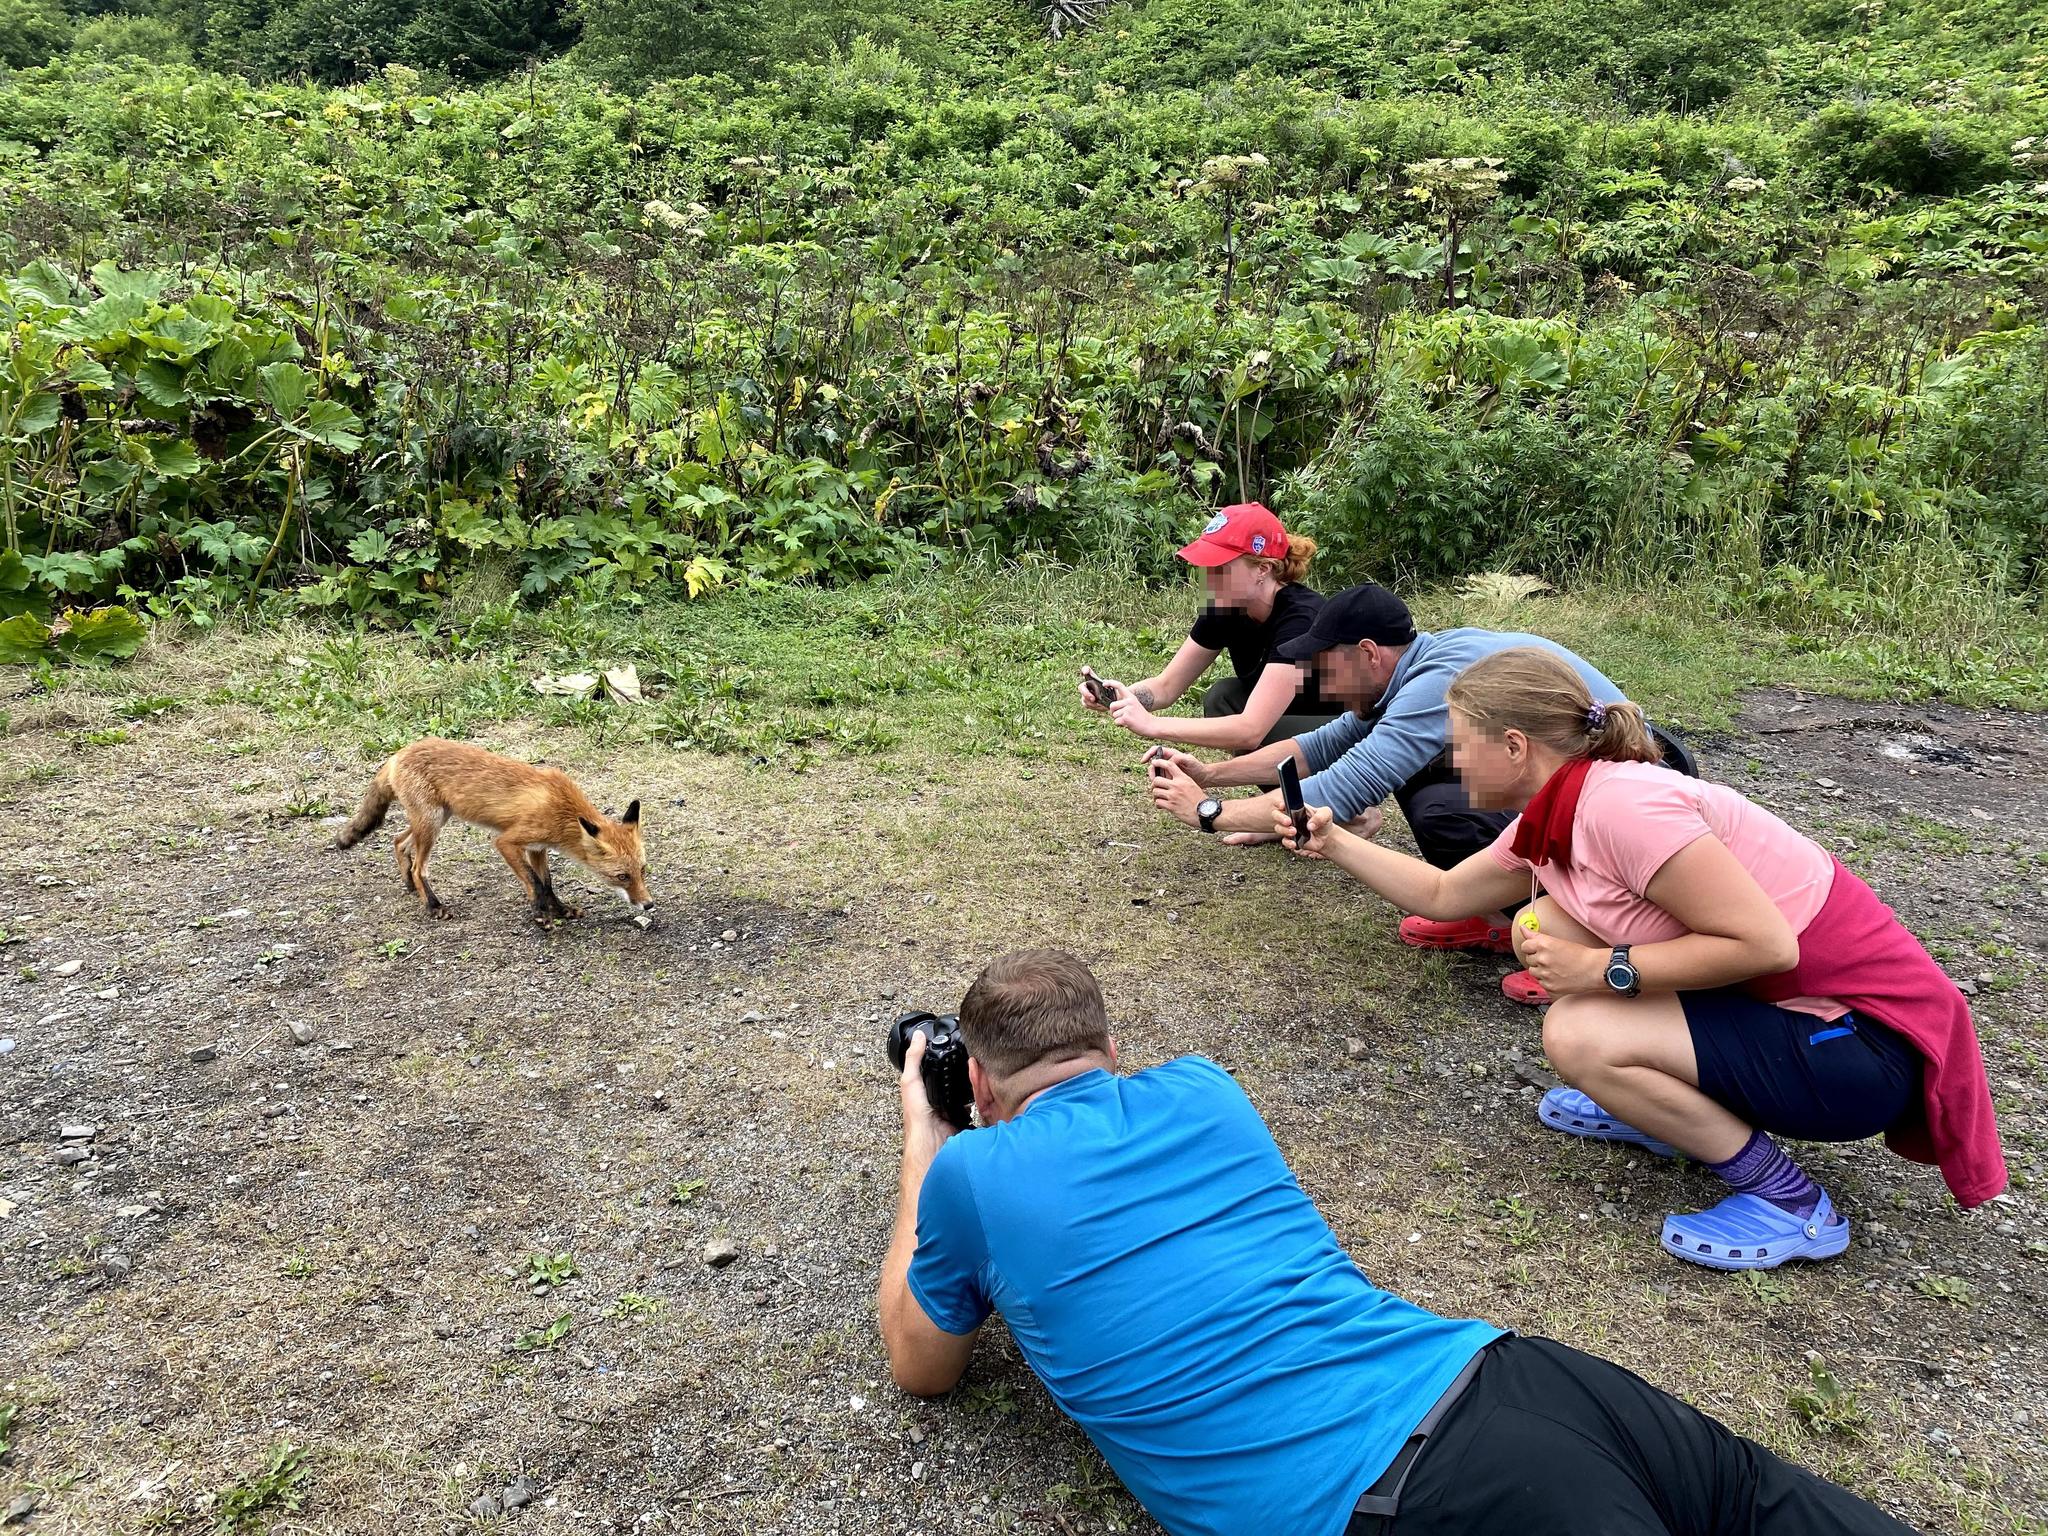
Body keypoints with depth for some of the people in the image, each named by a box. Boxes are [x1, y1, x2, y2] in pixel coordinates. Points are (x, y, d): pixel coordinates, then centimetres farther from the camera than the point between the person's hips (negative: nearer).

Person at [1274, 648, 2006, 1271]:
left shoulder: (1619, 803, -26)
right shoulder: (1547, 819, 3)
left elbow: (1766, 943, -27)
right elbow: (1441, 894, 17)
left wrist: (1602, 969, -22)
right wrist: (1333, 843, 14)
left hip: (1865, 1040, -9)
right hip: (1781, 997, 9)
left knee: (1576, 1035, -22)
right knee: (1542, 929, 2)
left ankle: (1790, 1203, -3)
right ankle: (1664, 1106, 20)